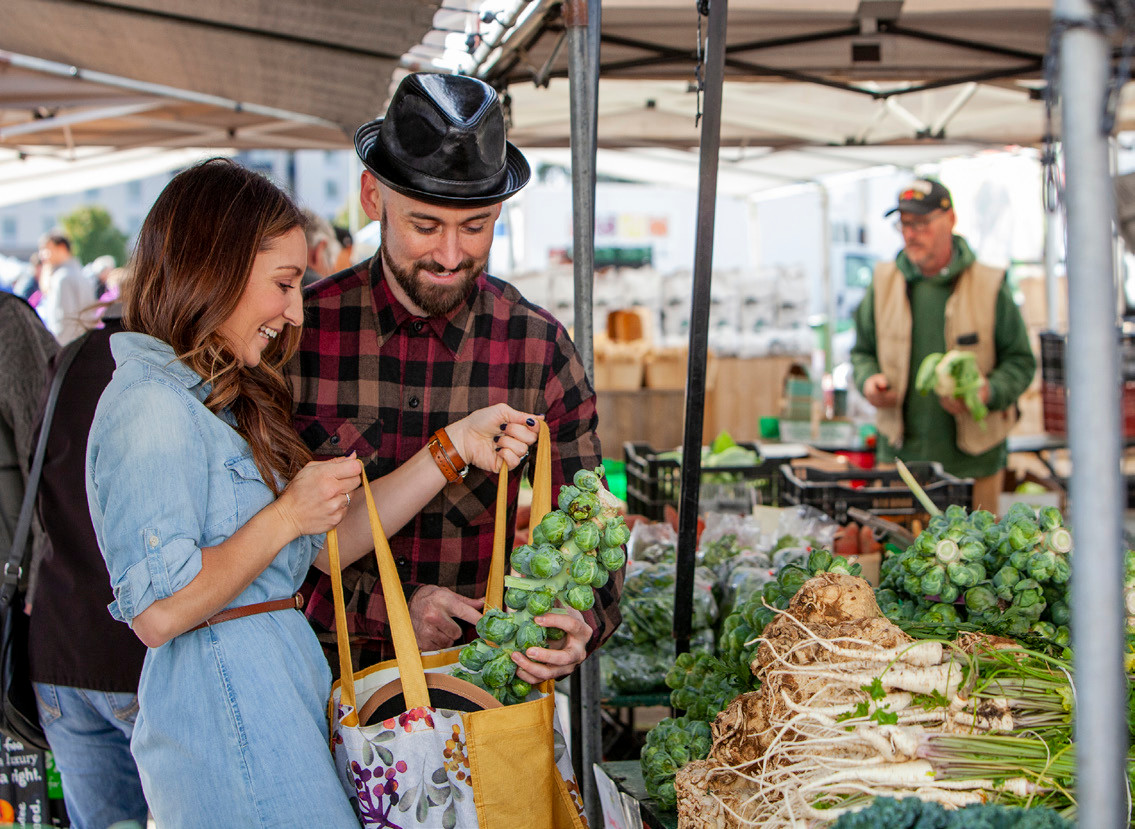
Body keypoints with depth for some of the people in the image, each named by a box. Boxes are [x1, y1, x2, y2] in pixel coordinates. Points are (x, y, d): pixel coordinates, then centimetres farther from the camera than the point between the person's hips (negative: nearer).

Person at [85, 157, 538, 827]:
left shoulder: (221, 399, 15)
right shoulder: (151, 406, -17)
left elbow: (332, 540, 10)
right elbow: (157, 613, -24)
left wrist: (458, 444, 6)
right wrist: (288, 515, -17)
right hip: (224, 703, -10)